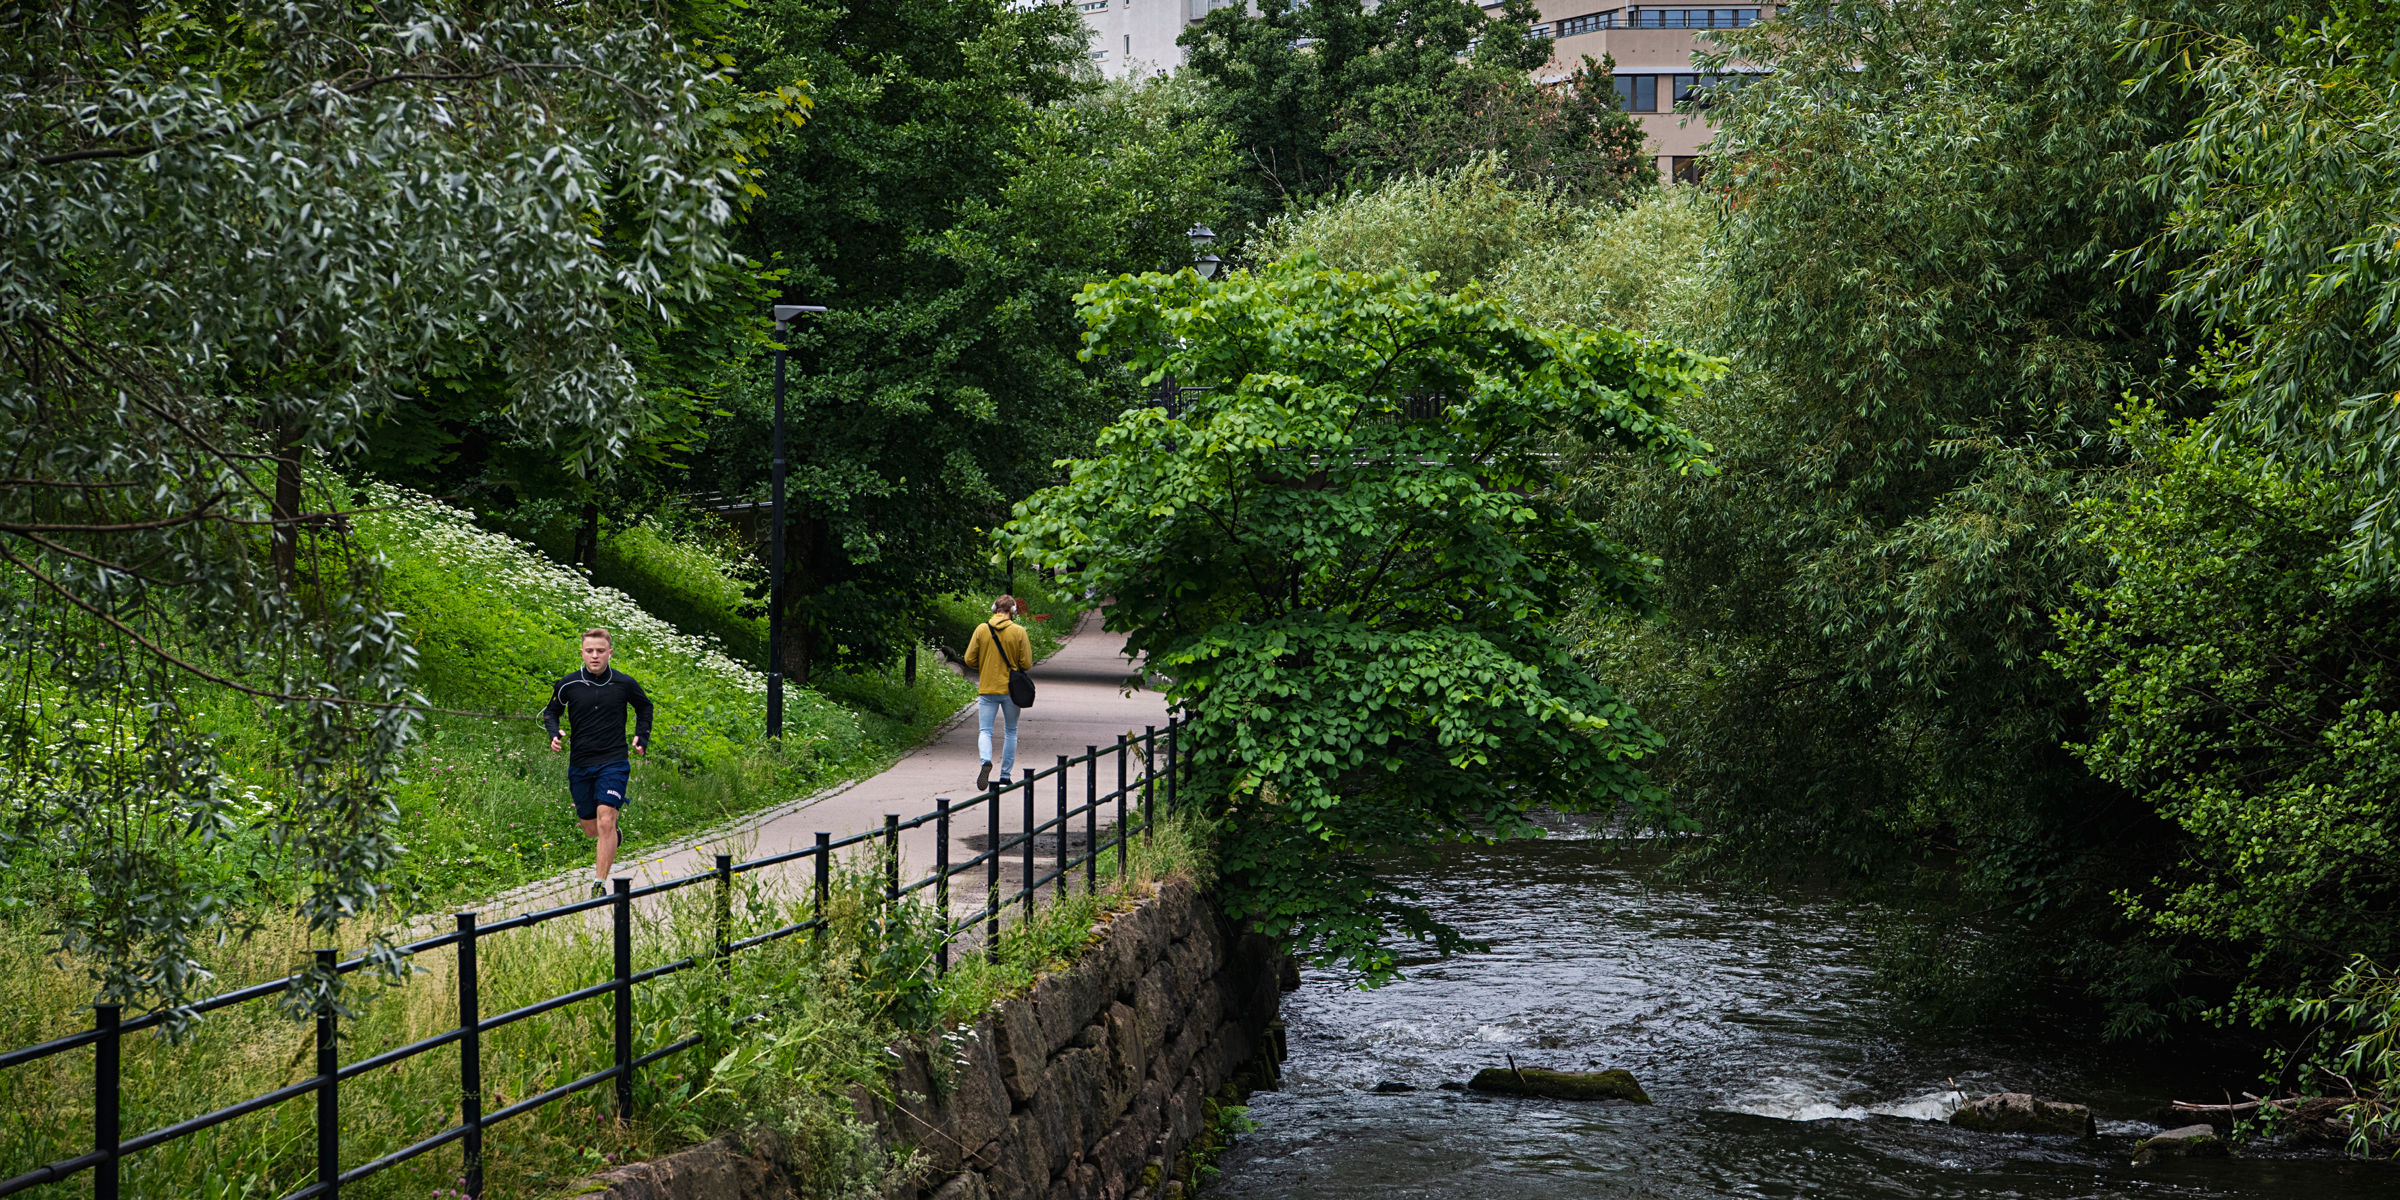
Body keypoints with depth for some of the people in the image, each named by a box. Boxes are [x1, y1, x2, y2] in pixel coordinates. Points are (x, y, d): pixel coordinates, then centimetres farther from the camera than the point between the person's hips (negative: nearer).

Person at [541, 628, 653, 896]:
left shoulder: (624, 684, -2)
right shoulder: (568, 686, -2)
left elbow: (644, 707, 18)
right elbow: (551, 712, 15)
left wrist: (642, 737, 8)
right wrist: (554, 734, -5)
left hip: (613, 763, -2)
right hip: (580, 765, 2)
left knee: (605, 821, -18)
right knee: (591, 829, 11)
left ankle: (600, 883, -14)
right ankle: (614, 835, 47)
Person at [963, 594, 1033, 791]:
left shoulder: (981, 630, -2)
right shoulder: (1019, 631, -6)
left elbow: (970, 660, -2)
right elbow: (1027, 663, -7)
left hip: (987, 688, 0)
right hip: (1012, 690, 0)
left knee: (985, 731, 1)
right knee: (1011, 732, 14)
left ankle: (985, 761, -28)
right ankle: (1005, 775, 14)